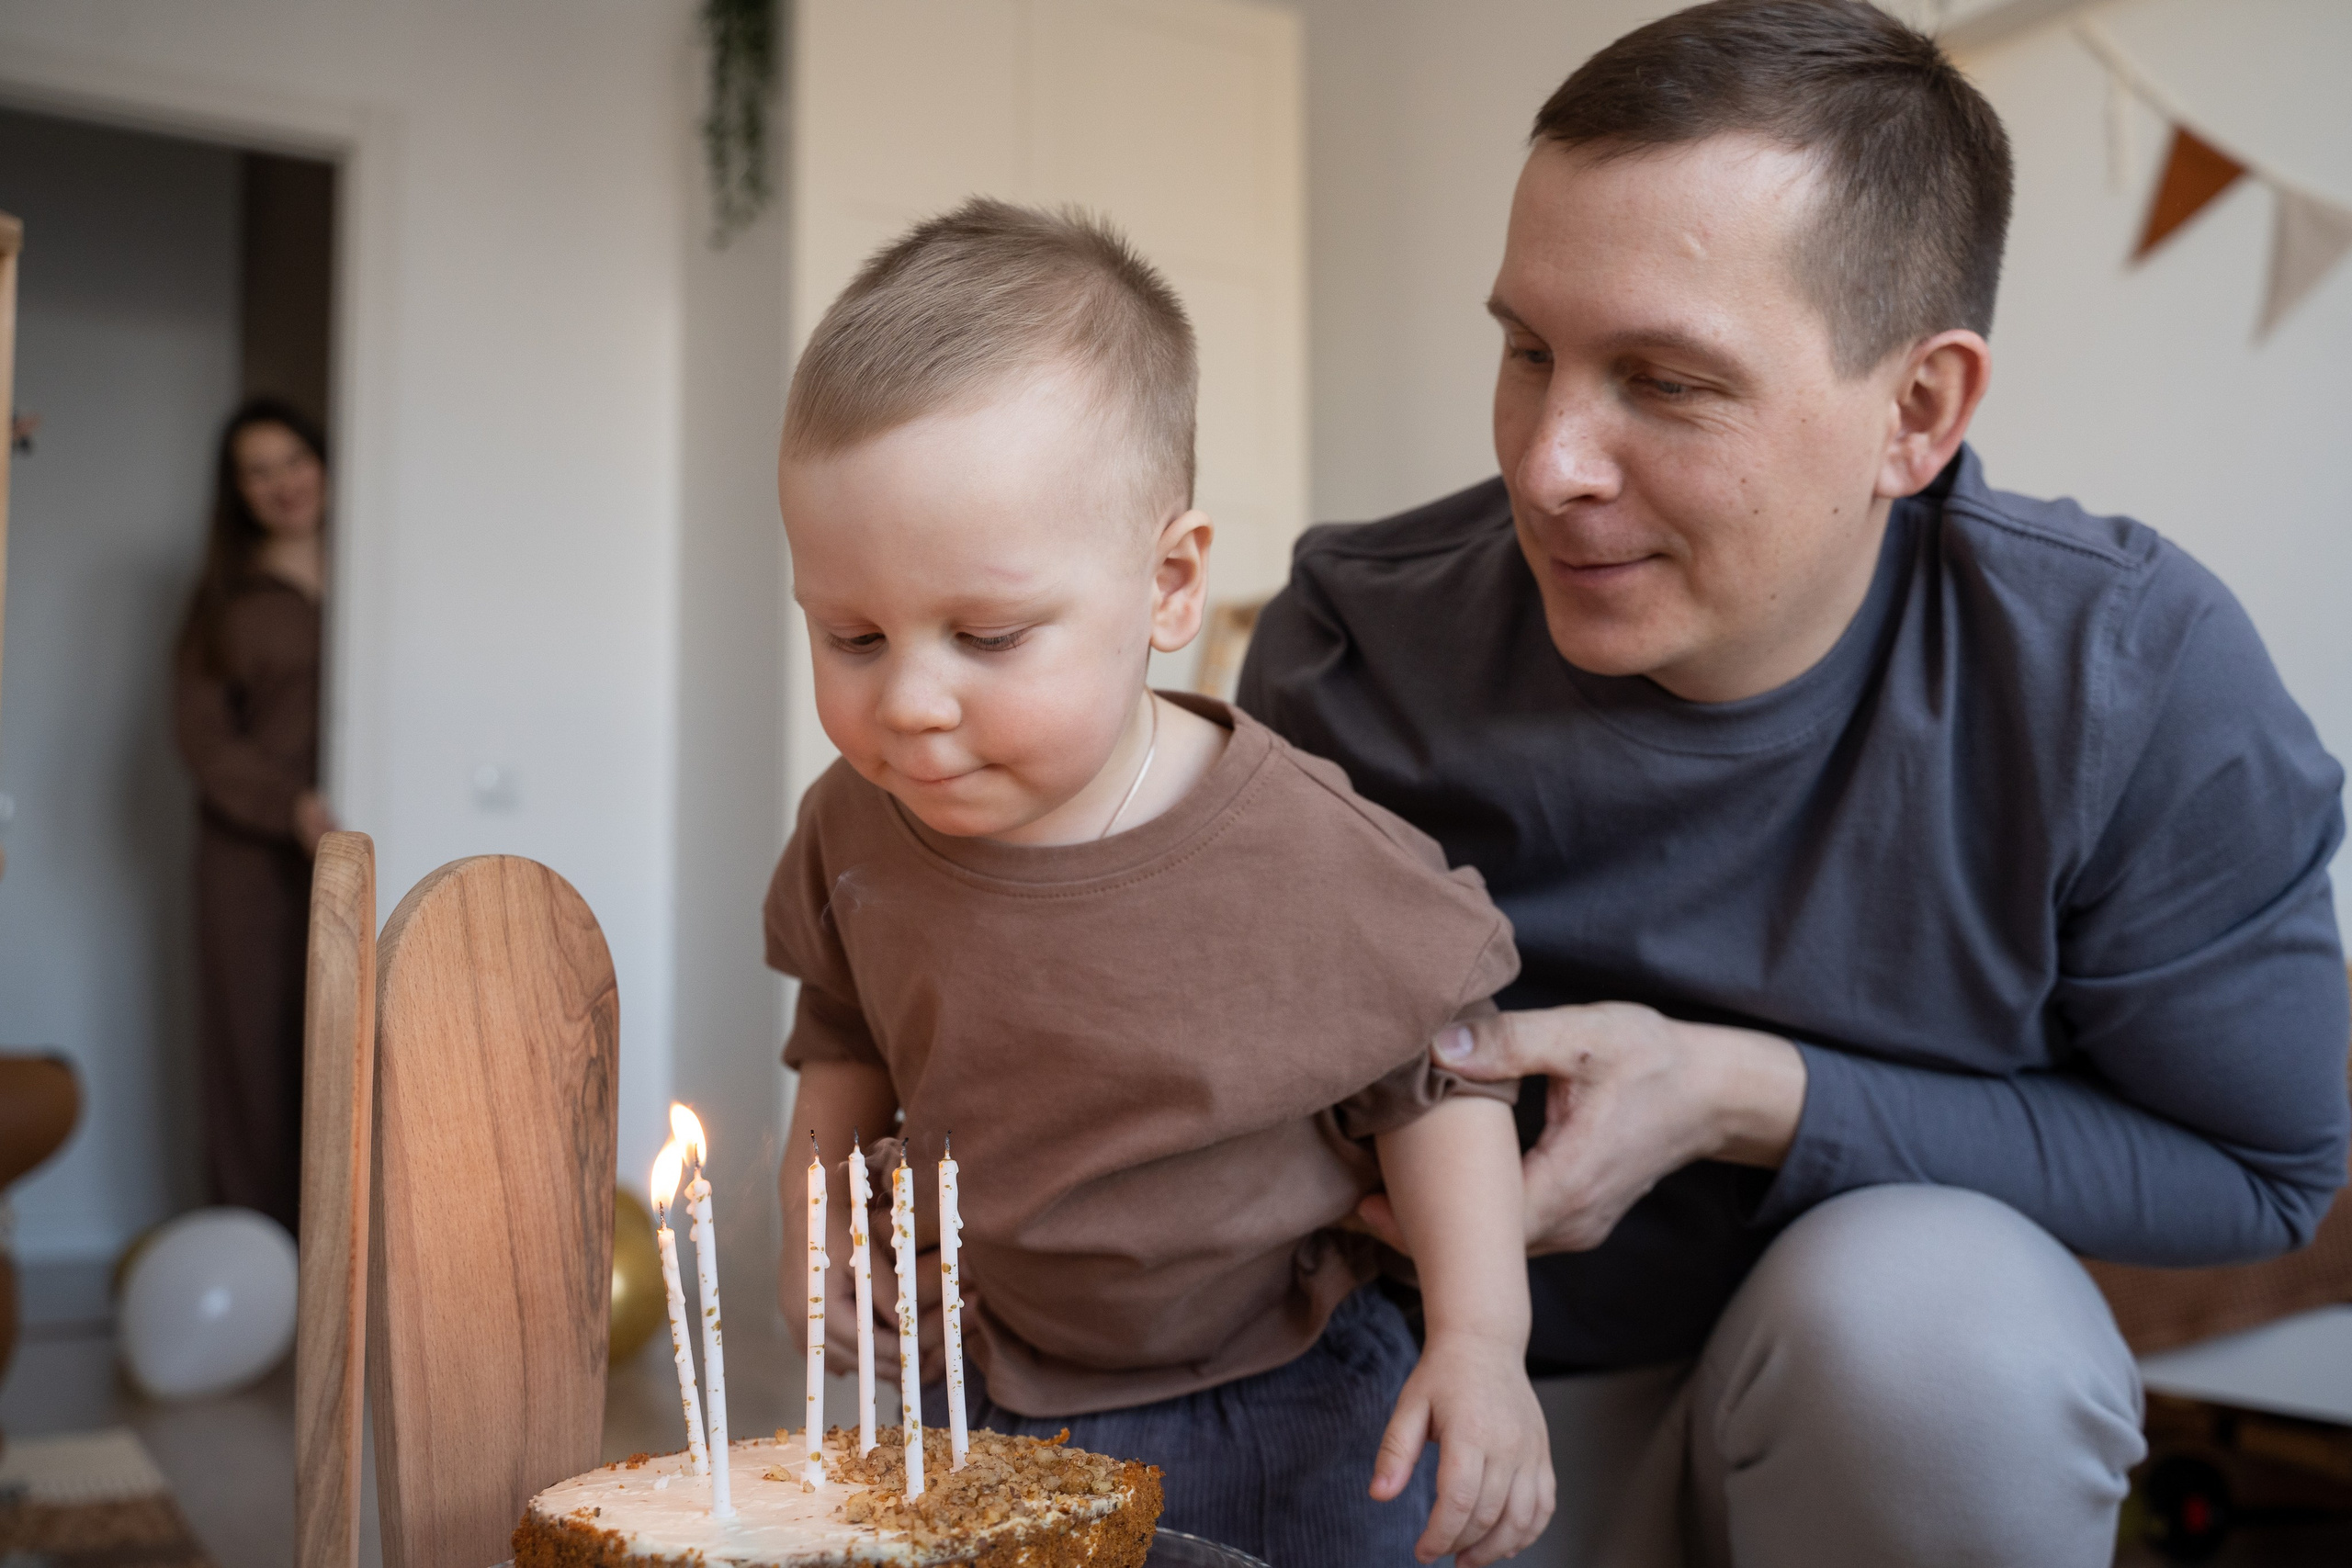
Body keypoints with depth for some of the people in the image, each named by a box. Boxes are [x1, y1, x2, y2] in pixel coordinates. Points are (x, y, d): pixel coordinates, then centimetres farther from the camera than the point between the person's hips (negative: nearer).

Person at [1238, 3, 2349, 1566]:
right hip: (1472, 1380, 1)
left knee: (1930, 1300, -32)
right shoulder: (1358, 639, -17)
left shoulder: (2131, 676, -19)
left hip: (1903, 1385, 0)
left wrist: (1750, 1101, -23)